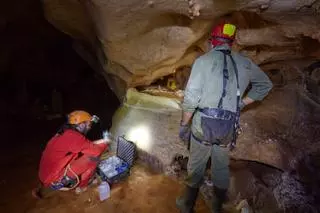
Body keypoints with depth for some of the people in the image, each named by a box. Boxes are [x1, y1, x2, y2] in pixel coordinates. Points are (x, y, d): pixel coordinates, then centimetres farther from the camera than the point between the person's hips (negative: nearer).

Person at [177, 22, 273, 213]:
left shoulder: (203, 60, -7)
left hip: (204, 122, -3)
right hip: (229, 126, 3)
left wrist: (184, 124, -2)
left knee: (196, 165, 15)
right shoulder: (245, 63, 7)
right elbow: (266, 85, 21)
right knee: (222, 165, 22)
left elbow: (191, 97, -14)